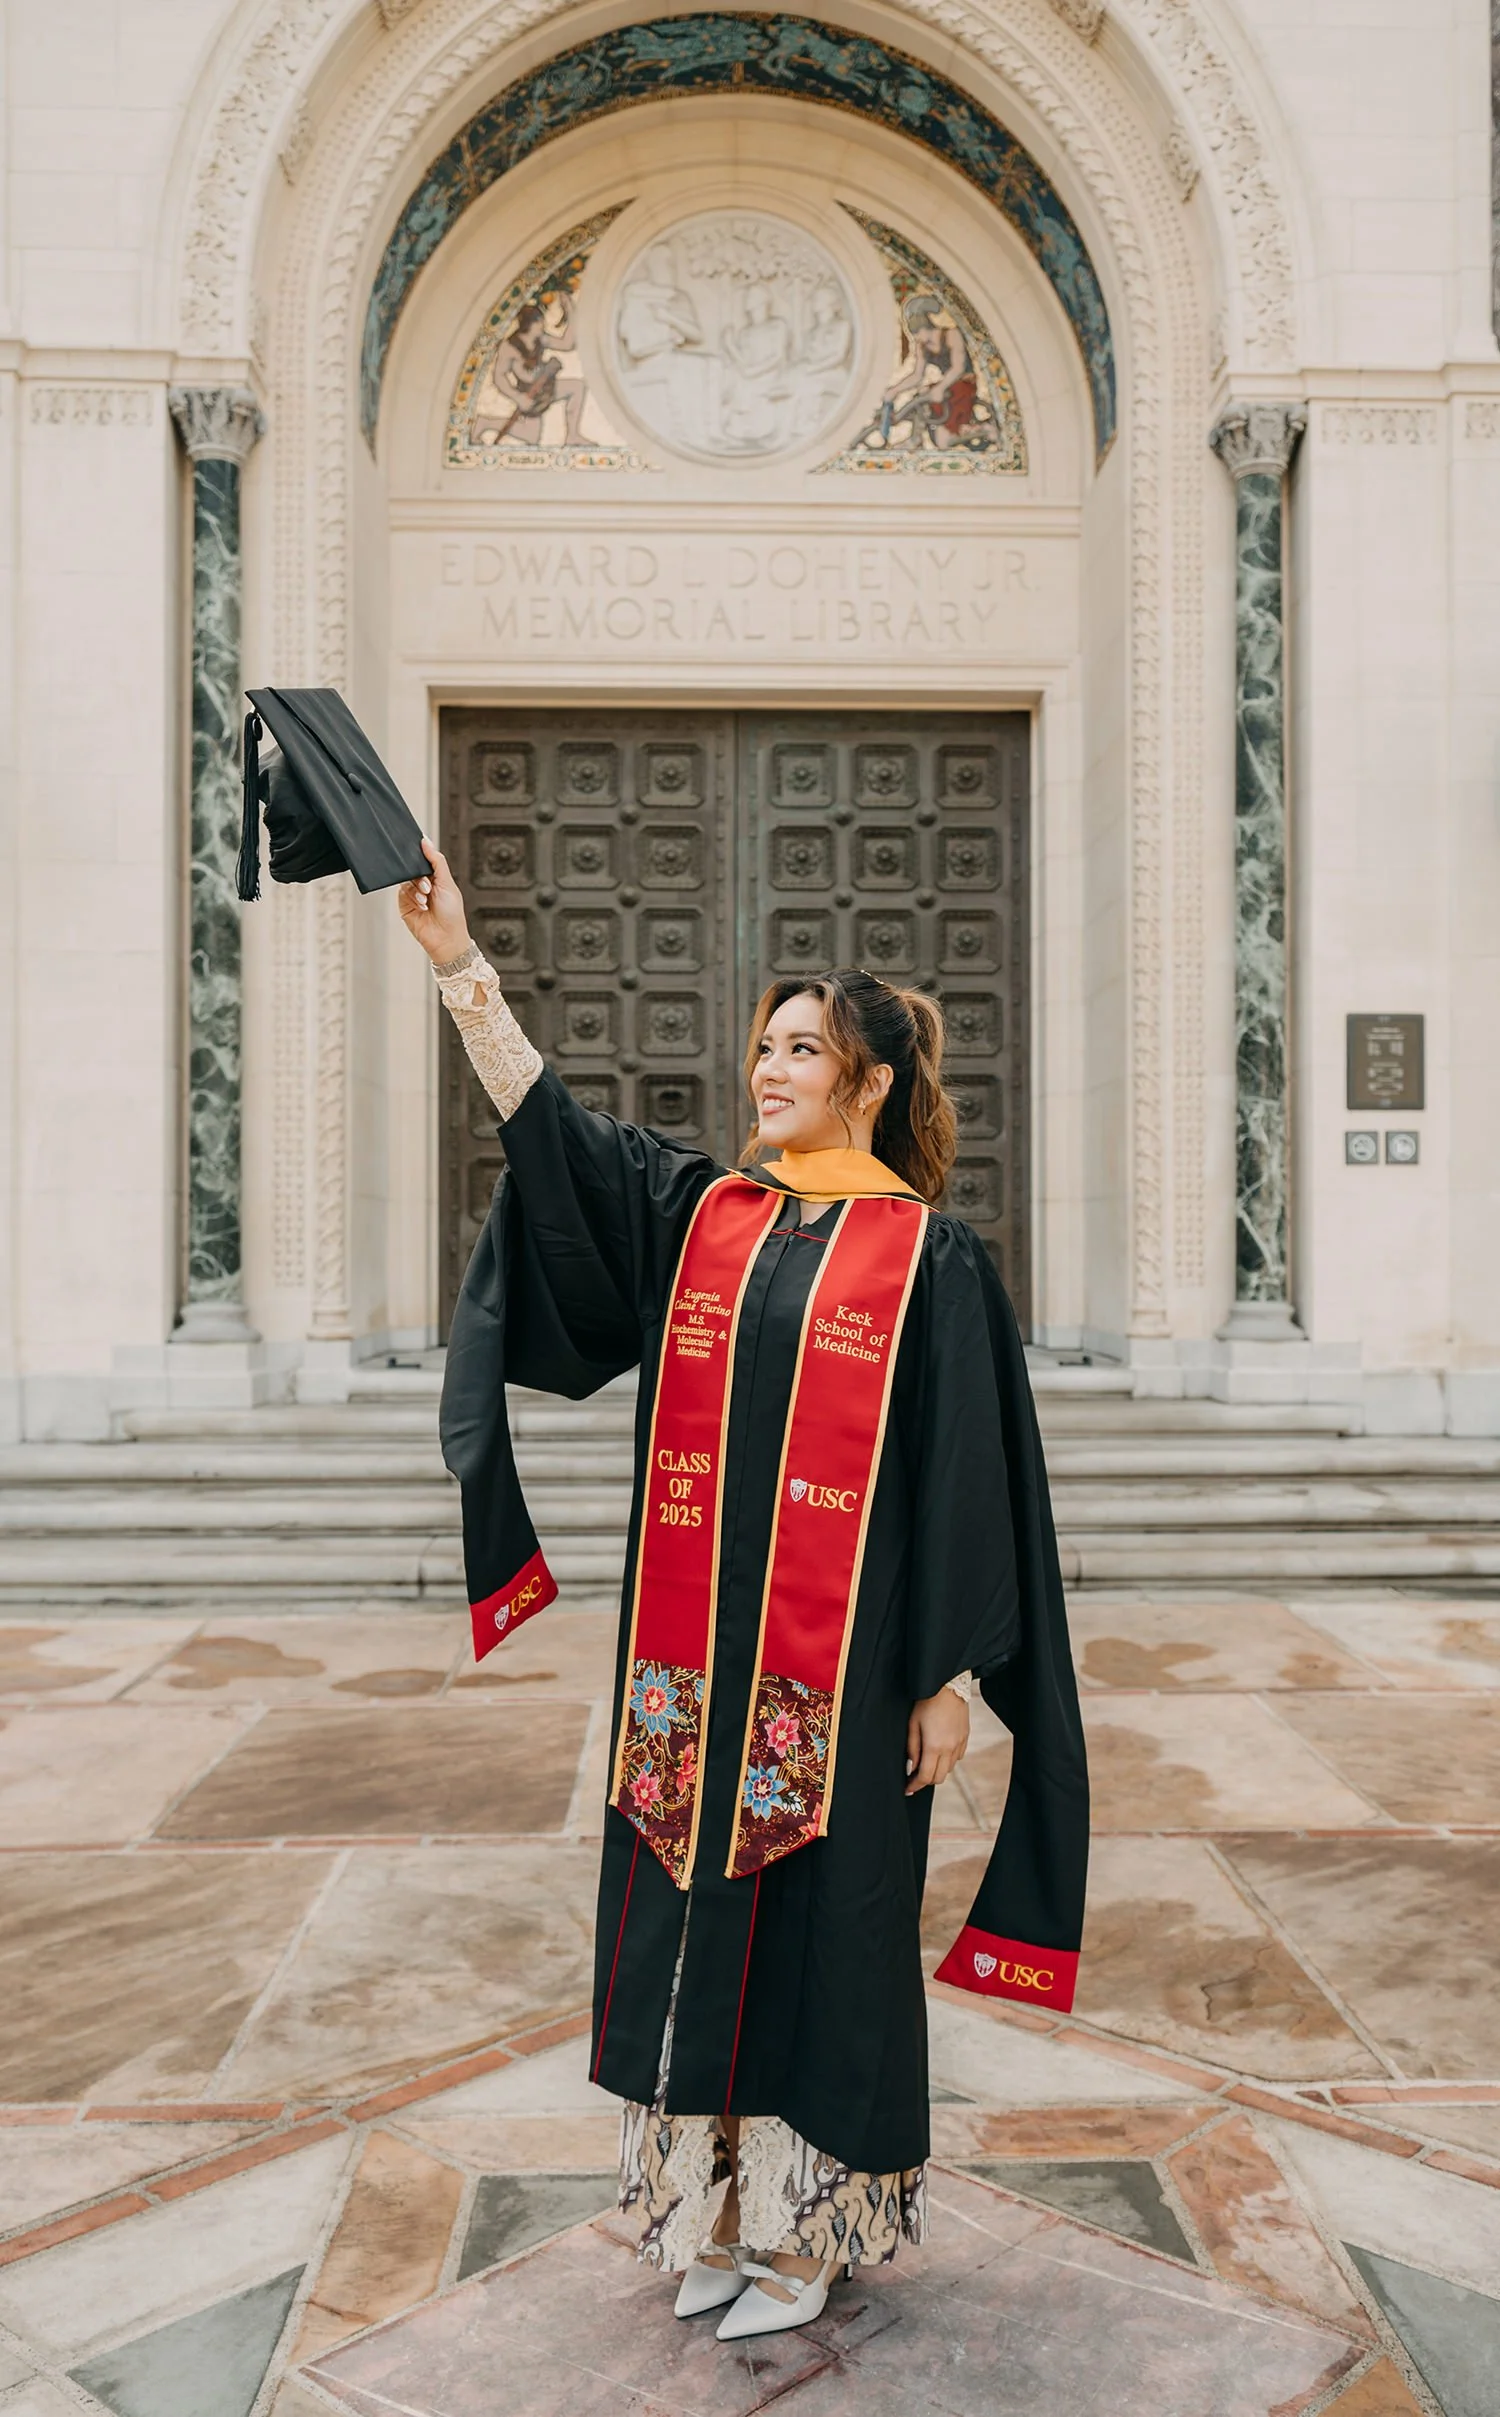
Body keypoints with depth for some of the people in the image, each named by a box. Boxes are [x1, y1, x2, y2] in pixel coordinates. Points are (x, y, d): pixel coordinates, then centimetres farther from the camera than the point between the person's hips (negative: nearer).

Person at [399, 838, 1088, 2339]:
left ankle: (807, 2228, 28)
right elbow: (549, 1129, -1)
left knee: (820, 1925, 8)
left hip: (841, 1660, -4)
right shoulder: (700, 1212, 7)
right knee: (696, 1909, 13)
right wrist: (458, 963, -10)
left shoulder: (927, 1255, -5)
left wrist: (951, 1678, -8)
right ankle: (715, 2203, 33)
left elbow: (965, 1473, -6)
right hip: (693, 1653, 5)